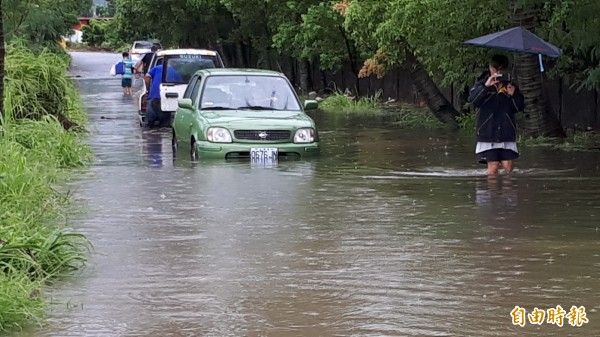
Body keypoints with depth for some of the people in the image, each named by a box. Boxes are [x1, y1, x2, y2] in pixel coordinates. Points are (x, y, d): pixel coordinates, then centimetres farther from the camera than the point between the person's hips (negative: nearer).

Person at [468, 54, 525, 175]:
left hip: (507, 133, 3)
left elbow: (520, 107, 9)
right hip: (488, 133, -2)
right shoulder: (482, 84, 1)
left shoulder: (511, 86, 10)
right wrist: (486, 86, -28)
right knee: (493, 166, -8)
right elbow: (472, 99, -18)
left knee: (508, 166, -5)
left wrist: (514, 95, -9)